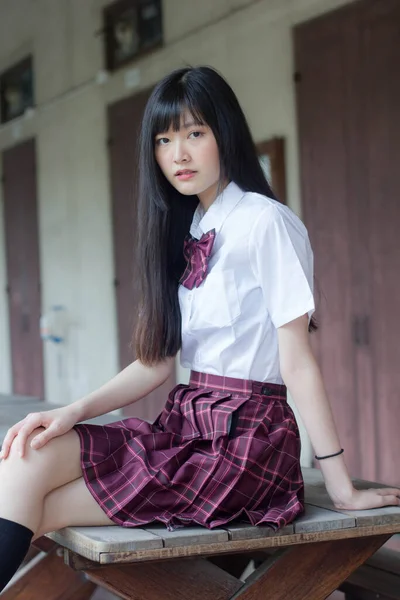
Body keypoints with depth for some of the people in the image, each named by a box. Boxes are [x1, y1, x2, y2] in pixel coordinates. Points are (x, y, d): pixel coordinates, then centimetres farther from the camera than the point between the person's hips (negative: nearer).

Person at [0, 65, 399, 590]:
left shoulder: (265, 222, -10)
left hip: (247, 436, -7)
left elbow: (298, 361, -13)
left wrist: (342, 488, -11)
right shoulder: (184, 231, 14)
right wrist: (74, 412, -5)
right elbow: (159, 361, 10)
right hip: (186, 424, 7)